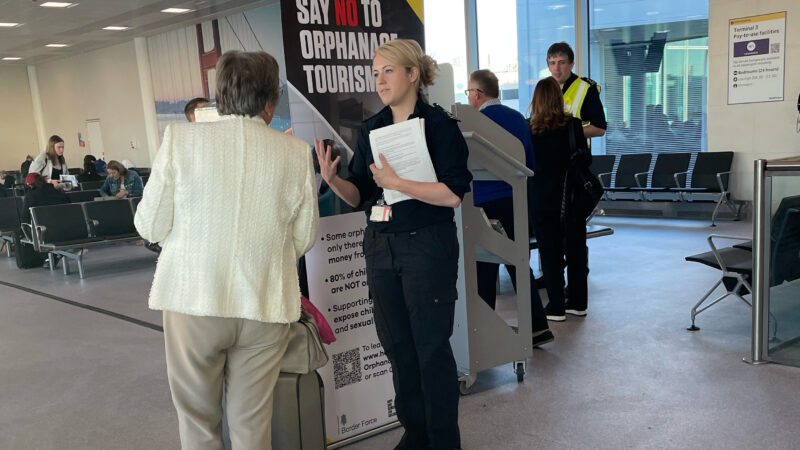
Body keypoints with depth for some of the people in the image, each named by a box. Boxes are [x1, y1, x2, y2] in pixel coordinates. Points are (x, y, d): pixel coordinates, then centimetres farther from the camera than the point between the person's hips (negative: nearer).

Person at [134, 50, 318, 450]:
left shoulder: (179, 139, -7)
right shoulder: (296, 153, -4)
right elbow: (304, 239, 3)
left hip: (193, 297, -1)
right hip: (266, 302, 1)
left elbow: (149, 226, -3)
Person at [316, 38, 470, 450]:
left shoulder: (438, 124, -9)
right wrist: (331, 179, -10)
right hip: (380, 247, 6)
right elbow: (359, 196, 9)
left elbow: (453, 194, -17)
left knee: (430, 346, 2)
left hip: (427, 246, -6)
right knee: (396, 344, 14)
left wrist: (396, 181, -24)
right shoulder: (371, 129, 8)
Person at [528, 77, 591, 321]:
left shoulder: (529, 129, -9)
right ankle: (578, 303, 22)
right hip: (572, 198, 2)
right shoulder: (573, 125, -7)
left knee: (550, 252, 7)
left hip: (544, 200, -1)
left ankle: (556, 307, 10)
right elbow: (586, 159, -2)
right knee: (575, 249, 13)